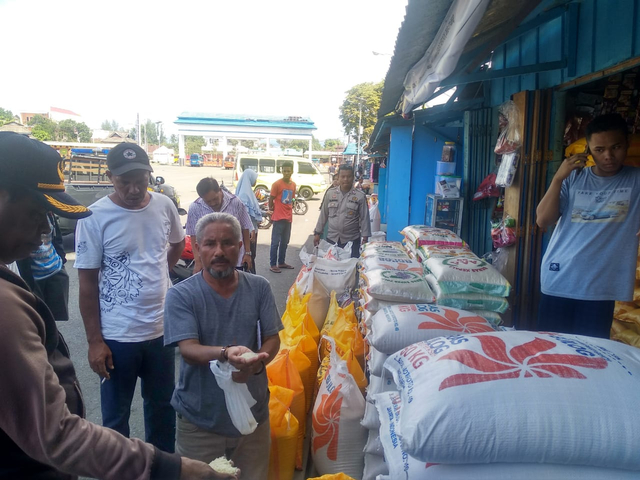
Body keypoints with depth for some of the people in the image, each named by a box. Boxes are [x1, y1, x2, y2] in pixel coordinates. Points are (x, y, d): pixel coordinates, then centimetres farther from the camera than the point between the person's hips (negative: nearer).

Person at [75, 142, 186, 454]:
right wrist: (94, 341, -10)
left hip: (161, 328, 4)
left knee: (162, 406, 21)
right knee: (116, 415, 14)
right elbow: (87, 283, -10)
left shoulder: (164, 206, -3)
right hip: (117, 335, -4)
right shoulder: (94, 217, -13)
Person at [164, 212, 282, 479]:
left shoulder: (259, 288, -4)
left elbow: (272, 340, -4)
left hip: (253, 413, 3)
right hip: (200, 419, -2)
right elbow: (188, 350, -22)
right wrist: (226, 353, -41)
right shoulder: (181, 295, -14)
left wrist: (256, 363, -26)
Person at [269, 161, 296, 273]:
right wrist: (271, 209, 3)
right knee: (275, 242, -4)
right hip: (279, 217, -7)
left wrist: (289, 208, 9)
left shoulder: (293, 184, 8)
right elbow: (271, 199, -5)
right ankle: (273, 264, 0)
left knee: (285, 242, 14)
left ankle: (281, 262, 25)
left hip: (288, 217, 7)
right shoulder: (277, 184, -10)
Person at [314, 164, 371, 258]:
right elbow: (323, 214, 9)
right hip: (331, 238, 2)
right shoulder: (330, 193, 3)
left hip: (352, 240, -2)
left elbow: (364, 218, -3)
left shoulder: (360, 196, -4)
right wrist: (317, 233, 9)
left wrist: (365, 238, -7)